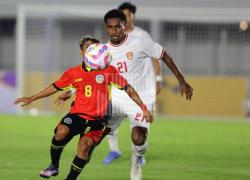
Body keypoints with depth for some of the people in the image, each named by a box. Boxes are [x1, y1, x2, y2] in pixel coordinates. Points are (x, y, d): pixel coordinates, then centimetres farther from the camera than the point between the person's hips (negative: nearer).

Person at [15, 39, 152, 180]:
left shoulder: (108, 70, 0)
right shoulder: (73, 73, 6)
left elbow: (128, 88, 6)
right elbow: (55, 87, 19)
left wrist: (143, 108, 2)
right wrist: (31, 99, 22)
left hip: (97, 119, -2)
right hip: (77, 115, 2)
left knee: (85, 144, -26)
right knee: (61, 131, -27)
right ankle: (54, 166, -5)